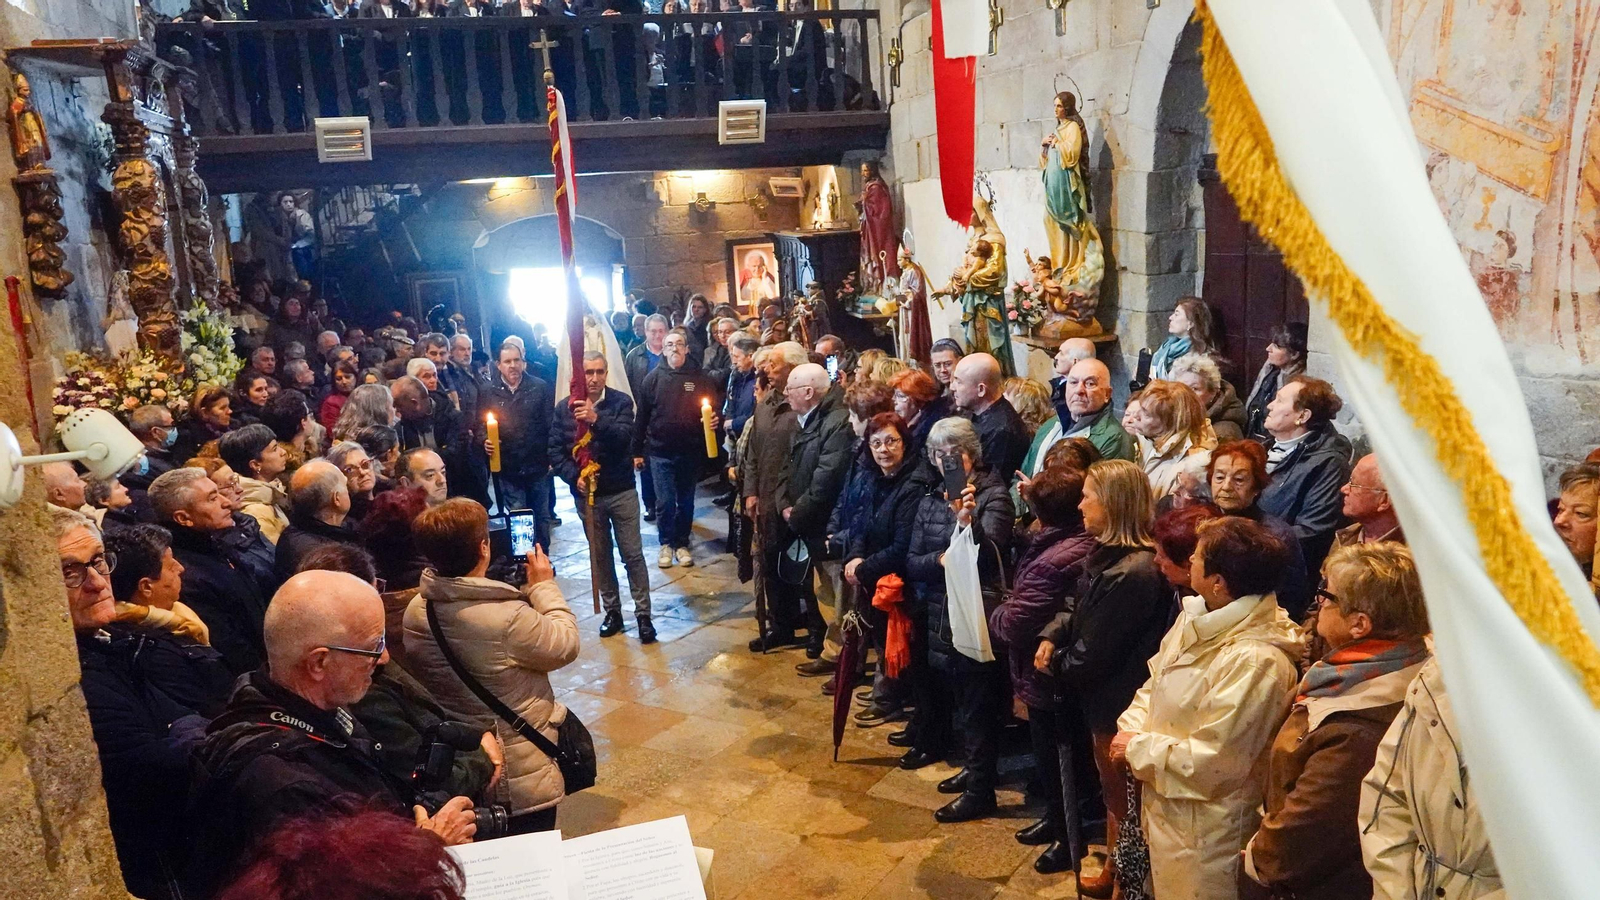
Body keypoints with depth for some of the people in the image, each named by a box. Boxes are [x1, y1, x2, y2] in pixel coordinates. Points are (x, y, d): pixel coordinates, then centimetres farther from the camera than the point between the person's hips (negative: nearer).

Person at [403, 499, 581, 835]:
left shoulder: (415, 612, -9)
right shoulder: (508, 616, -30)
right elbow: (566, 645, -14)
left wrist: (527, 590, 6)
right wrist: (544, 586, -4)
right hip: (522, 778, -6)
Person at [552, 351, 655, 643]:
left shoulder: (621, 402, -6)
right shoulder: (564, 408, 0)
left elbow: (624, 437, -22)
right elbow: (555, 450, -1)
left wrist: (596, 419, -38)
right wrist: (574, 477, -16)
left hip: (622, 492, -2)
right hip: (587, 494, 2)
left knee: (633, 554, 1)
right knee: (600, 556, 13)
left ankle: (643, 614, 10)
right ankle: (612, 611, 26)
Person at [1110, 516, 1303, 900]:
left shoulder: (1255, 661, -30)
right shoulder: (1196, 617, 0)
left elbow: (1212, 760, -27)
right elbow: (1154, 685, 10)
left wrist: (1137, 749, -17)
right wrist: (1130, 728, -8)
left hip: (1203, 830, -8)